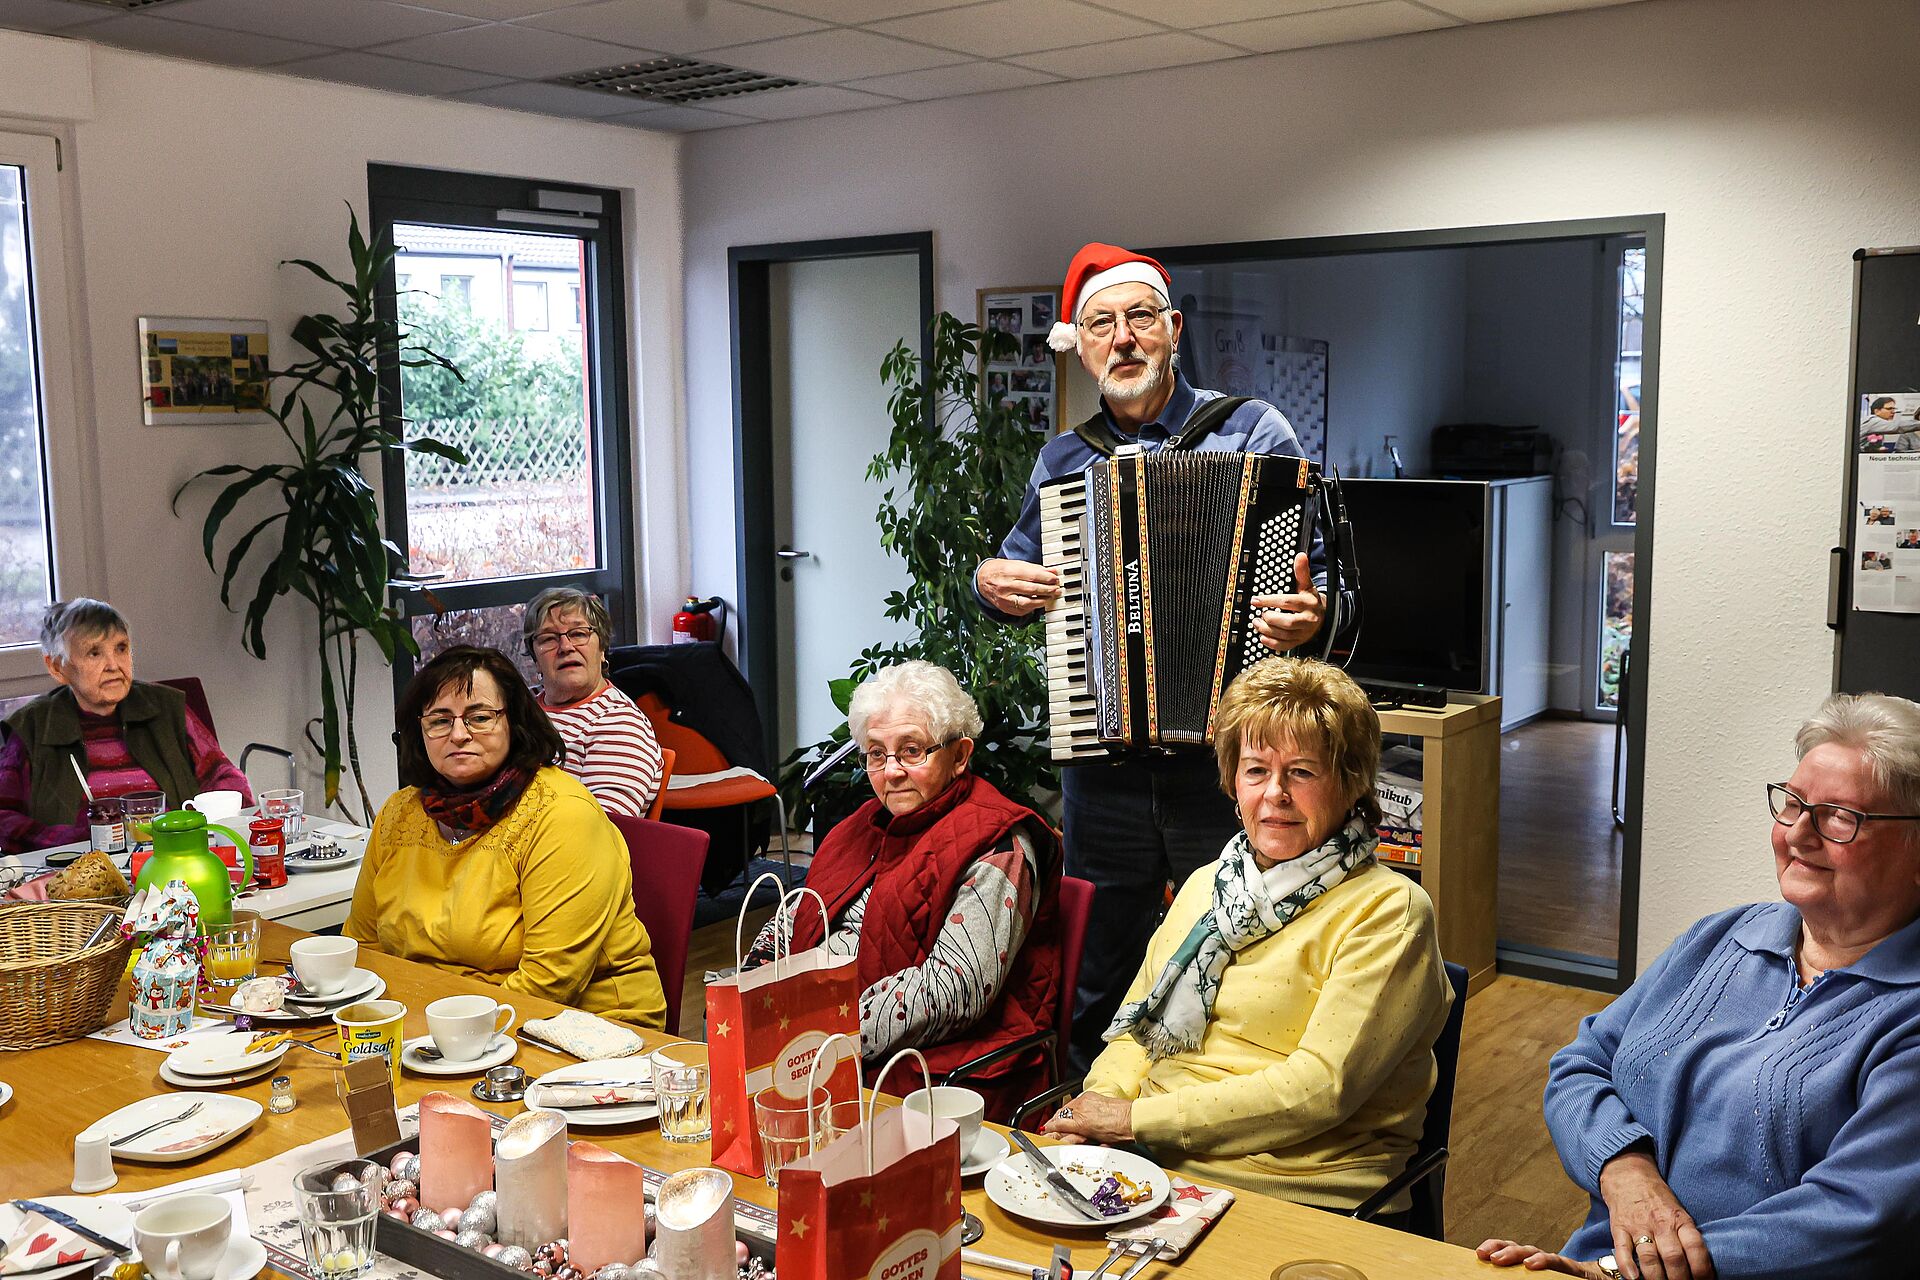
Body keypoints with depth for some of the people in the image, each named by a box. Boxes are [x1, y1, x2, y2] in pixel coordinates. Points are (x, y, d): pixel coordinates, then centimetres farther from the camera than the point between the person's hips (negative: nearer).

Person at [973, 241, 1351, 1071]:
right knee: (1097, 982, 14)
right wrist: (991, 583, 0)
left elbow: (1322, 573, -3)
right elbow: (1015, 574, 23)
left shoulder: (1251, 433, -1)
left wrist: (1309, 614, -24)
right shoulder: (1063, 459, 11)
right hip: (1101, 761, 4)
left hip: (1222, 753, -3)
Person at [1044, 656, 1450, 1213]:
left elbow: (1323, 1088, -16)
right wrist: (1100, 1106, -7)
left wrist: (1137, 1120, -16)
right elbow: (1138, 1026, 16)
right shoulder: (1207, 885, 15)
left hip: (1298, 1200, -6)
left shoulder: (1387, 911, -7)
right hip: (1155, 1168, 6)